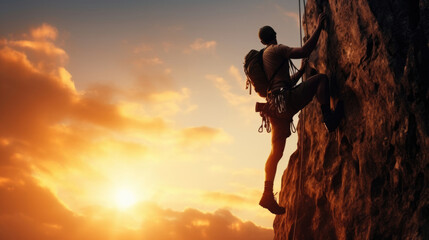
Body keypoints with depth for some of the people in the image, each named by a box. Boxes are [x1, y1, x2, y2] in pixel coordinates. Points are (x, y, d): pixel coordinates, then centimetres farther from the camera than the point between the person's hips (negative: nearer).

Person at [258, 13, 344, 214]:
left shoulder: (263, 57, 28)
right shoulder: (276, 50, 0)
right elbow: (305, 51, -12)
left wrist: (301, 71, 40)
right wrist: (318, 27, -4)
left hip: (275, 107, 9)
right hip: (285, 101, -9)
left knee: (276, 151, 11)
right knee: (321, 78, -3)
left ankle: (268, 195, 10)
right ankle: (329, 118, -12)